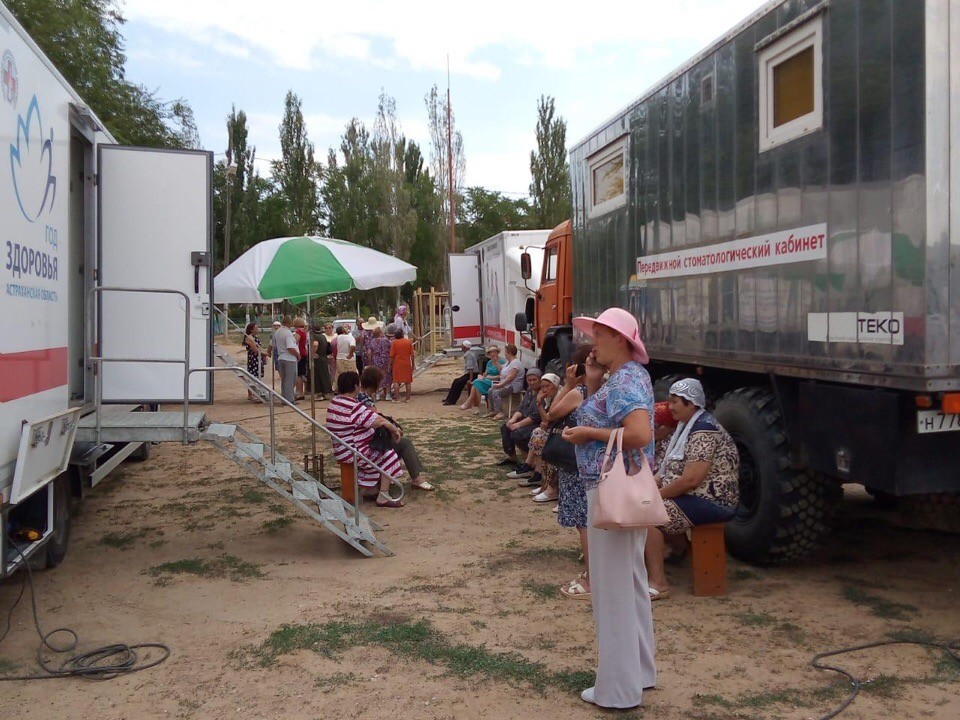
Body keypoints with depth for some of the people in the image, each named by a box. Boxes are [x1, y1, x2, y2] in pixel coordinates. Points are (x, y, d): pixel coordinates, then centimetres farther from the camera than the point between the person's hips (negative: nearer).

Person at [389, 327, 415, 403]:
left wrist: (390, 365, 4)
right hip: (407, 364, 2)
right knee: (408, 381, 9)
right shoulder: (408, 341, -2)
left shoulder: (394, 342, -7)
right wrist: (413, 364, 8)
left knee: (397, 381, 5)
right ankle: (408, 398, 10)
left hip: (397, 364, -1)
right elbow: (412, 354, 0)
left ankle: (397, 398, 2)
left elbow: (392, 356, -7)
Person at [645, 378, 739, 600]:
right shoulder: (686, 426, 14)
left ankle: (658, 584, -21)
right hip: (692, 497, 11)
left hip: (712, 502, -11)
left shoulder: (703, 431, -19)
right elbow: (670, 469, 16)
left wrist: (656, 495, -16)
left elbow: (690, 480, -27)